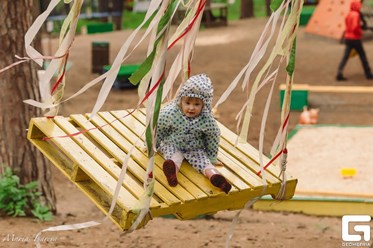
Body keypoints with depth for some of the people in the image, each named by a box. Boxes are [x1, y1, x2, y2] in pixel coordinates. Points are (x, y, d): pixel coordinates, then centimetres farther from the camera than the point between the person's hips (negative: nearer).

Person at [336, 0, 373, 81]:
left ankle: (339, 73, -12)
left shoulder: (348, 15, 10)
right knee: (363, 56, 8)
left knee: (345, 57, 2)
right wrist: (360, 32, -9)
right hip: (355, 39, -7)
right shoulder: (356, 15, -16)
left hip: (347, 38, 7)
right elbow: (355, 26, -26)